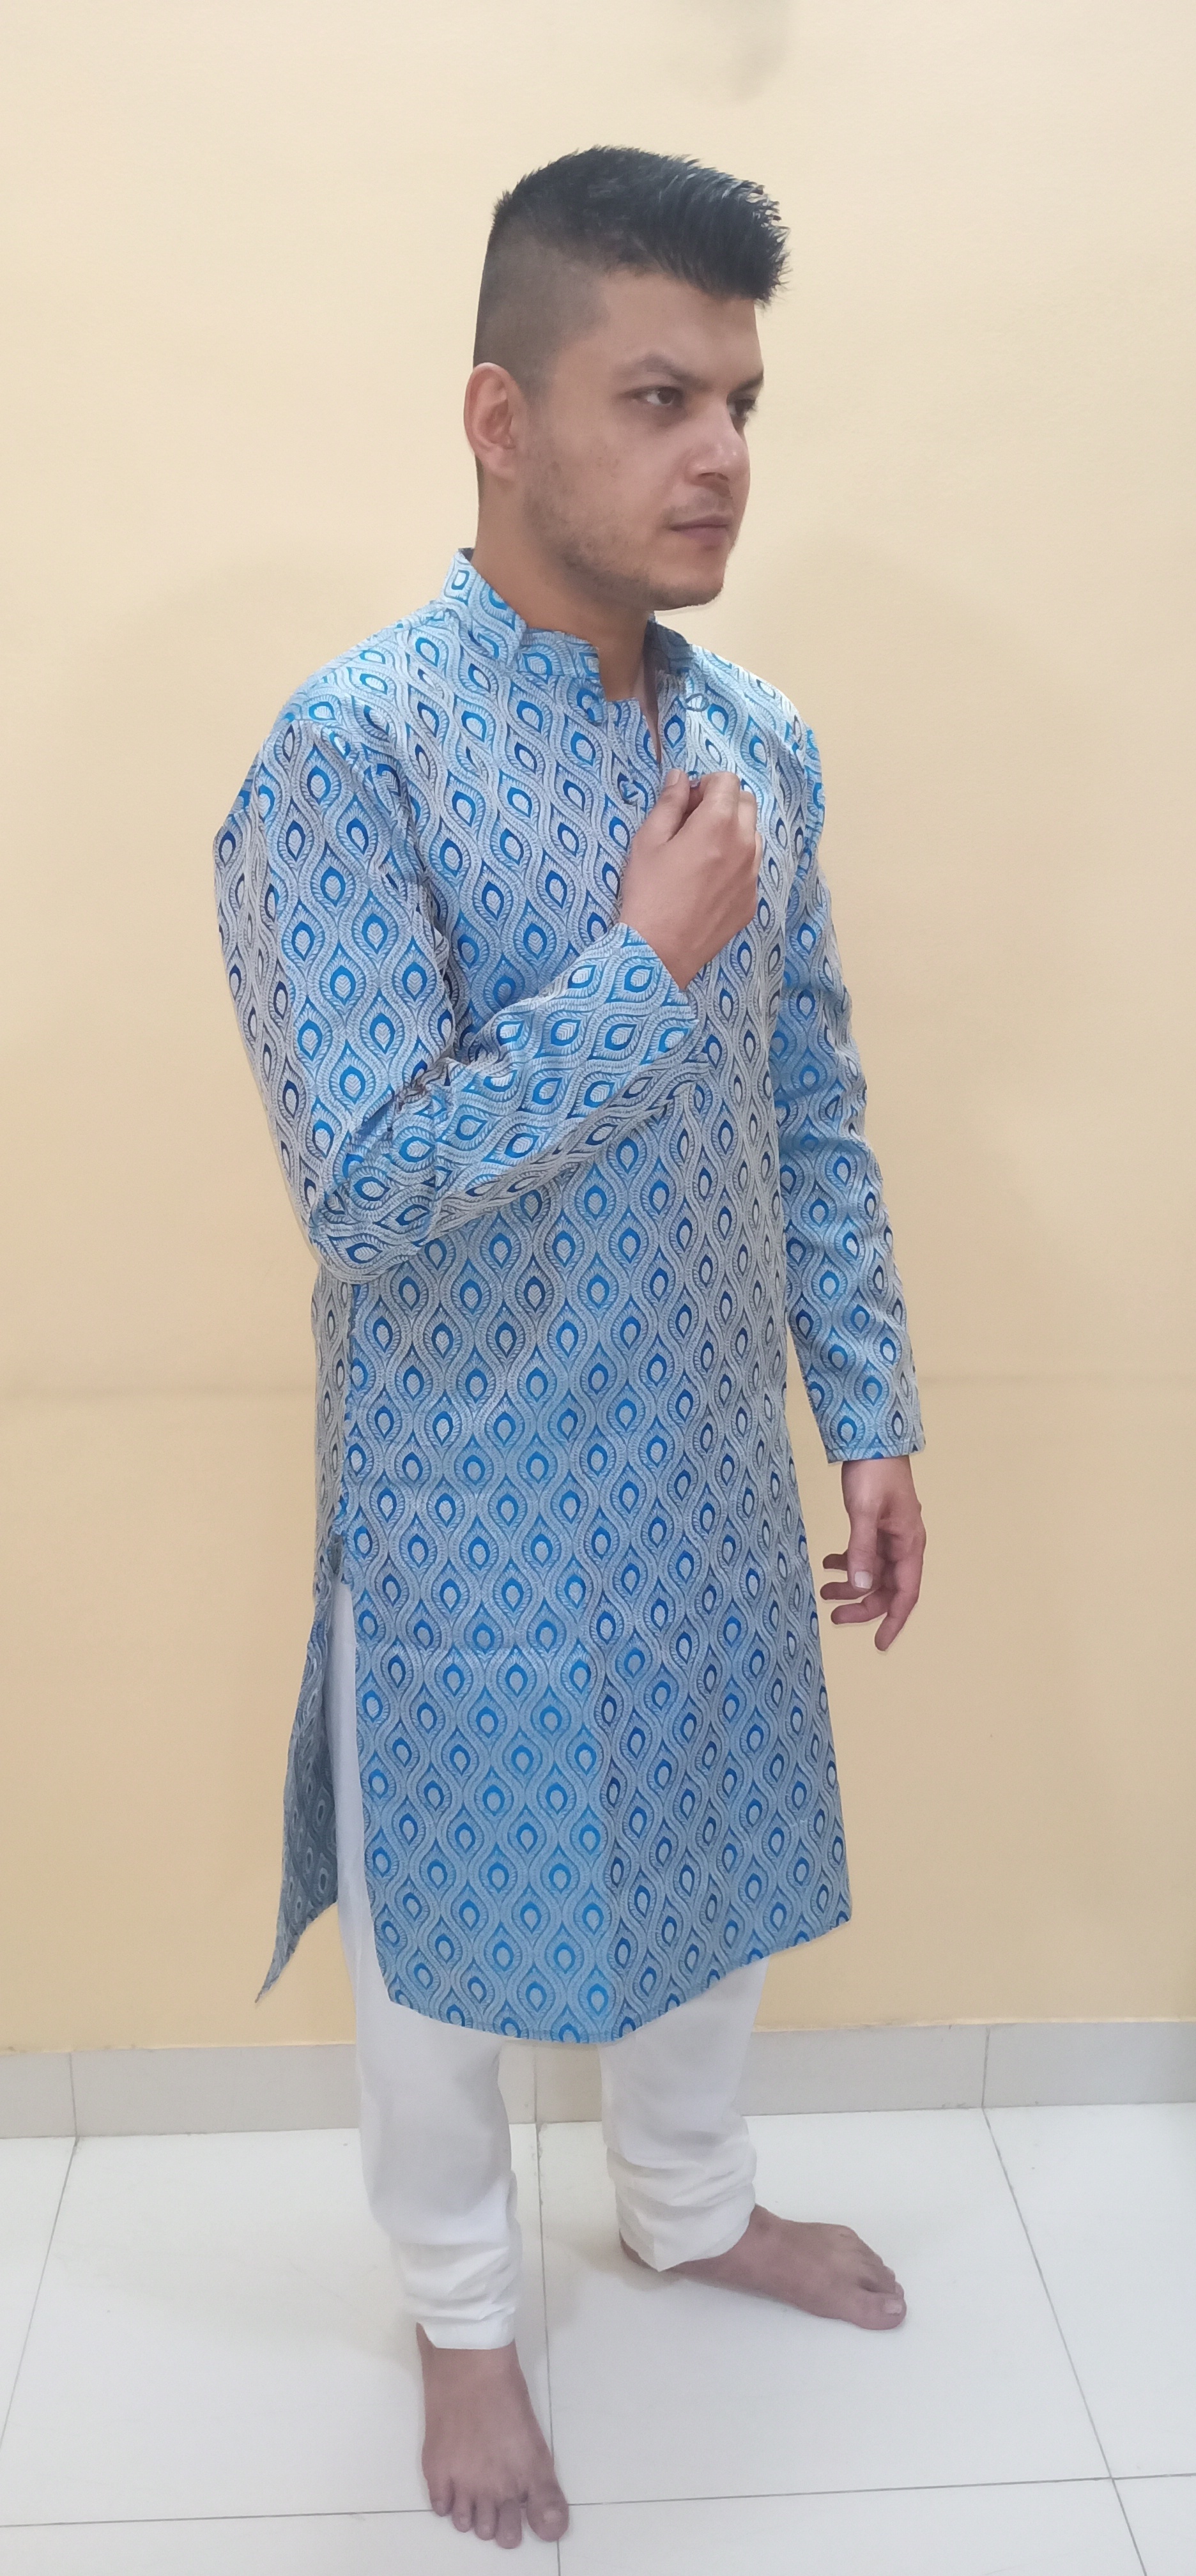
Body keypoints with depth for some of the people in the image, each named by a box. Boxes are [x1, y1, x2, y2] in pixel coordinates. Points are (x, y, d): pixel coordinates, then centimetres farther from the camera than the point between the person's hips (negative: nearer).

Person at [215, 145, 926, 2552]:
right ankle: (465, 2317, 40)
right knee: (450, 1923, 14)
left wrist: (870, 1412, 9)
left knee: (712, 1857, 24)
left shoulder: (760, 740, 1)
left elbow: (814, 1116, 8)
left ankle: (689, 2205, 51)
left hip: (711, 1468, 6)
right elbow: (366, 1191, -26)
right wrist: (652, 965, -23)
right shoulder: (353, 751, -20)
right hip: (475, 1499, -6)